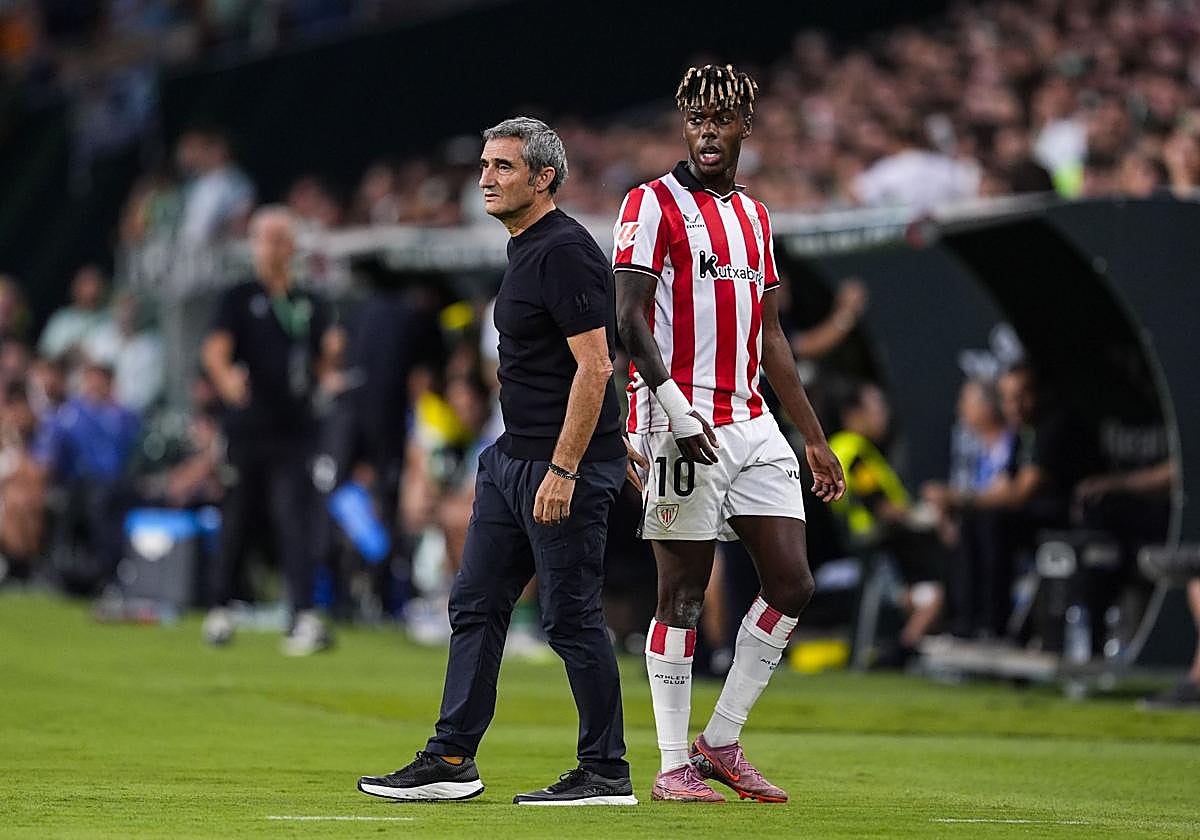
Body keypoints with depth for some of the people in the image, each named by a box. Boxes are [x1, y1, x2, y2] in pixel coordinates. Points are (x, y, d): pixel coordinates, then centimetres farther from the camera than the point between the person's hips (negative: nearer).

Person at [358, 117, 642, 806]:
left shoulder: (565, 252, -16)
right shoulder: (528, 250, 16)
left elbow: (595, 367, -21)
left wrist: (562, 470, -24)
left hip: (567, 465, -10)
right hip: (512, 460, 10)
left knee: (572, 619, -5)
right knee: (476, 606, 9)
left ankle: (607, 772, 3)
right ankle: (451, 761, 12)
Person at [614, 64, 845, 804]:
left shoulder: (755, 216, 18)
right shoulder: (654, 204, -4)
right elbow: (630, 316, -11)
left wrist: (816, 439, 19)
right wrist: (675, 408, -23)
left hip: (752, 424, 7)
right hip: (686, 428, -7)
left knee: (792, 586, 2)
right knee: (683, 596, -3)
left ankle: (721, 743, 13)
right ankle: (674, 766, 4)